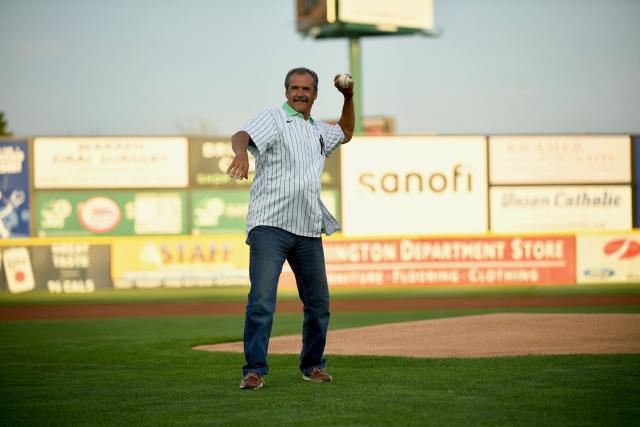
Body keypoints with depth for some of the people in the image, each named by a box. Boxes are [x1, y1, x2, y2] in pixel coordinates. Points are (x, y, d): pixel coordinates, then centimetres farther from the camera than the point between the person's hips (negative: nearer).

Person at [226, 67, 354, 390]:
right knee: (262, 300, -16)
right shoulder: (273, 119, -1)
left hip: (308, 230, 7)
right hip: (270, 226, -7)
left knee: (318, 302, 11)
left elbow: (345, 133, 43)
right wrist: (241, 151, -45)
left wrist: (348, 97, 27)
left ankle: (312, 365, 27)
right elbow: (242, 135, -21)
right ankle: (254, 370, -14)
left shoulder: (318, 130, 21)